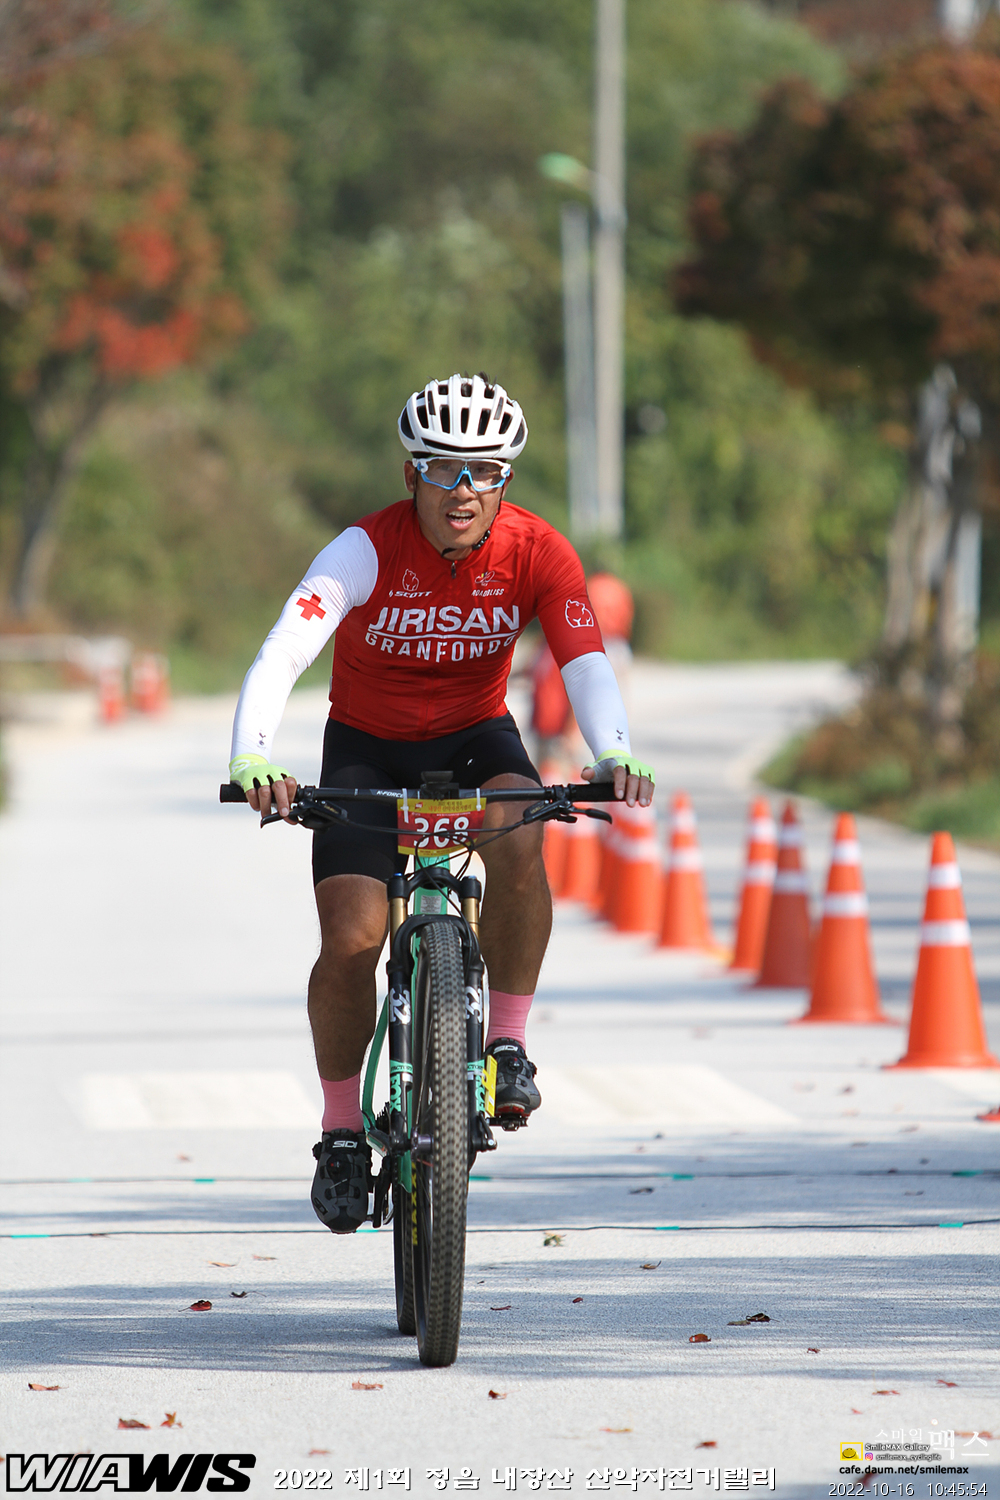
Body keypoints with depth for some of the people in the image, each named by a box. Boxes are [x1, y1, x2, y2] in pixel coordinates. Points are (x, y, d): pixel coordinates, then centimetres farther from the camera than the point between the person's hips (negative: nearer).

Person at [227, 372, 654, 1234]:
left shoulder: (538, 555, -19)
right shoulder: (370, 550, -26)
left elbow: (586, 664, -28)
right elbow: (284, 652, -38)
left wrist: (614, 757, -49)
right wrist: (252, 757, -55)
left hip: (475, 739, 1)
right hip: (368, 746, -1)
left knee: (518, 835, -33)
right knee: (351, 940, -17)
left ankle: (508, 1045, -16)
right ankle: (341, 1130, 5)